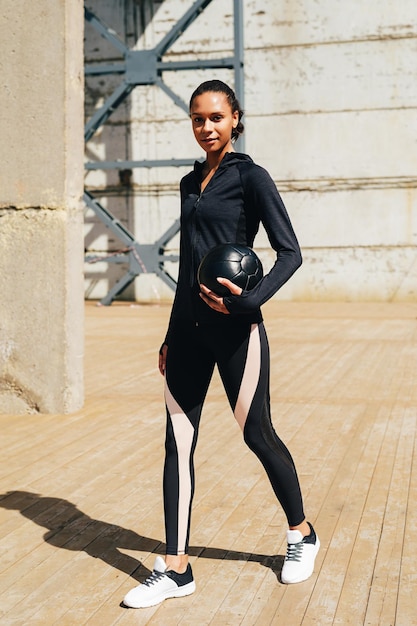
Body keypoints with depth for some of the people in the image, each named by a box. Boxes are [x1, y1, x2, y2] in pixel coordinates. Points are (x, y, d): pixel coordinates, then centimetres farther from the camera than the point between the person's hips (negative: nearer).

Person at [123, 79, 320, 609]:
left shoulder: (250, 177, -3)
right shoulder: (191, 182, 16)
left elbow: (290, 253, -7)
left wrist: (248, 301, -21)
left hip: (235, 329, -6)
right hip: (189, 330, 6)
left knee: (258, 435, 5)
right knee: (178, 442, 3)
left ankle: (302, 535, 29)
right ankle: (175, 569, 11)